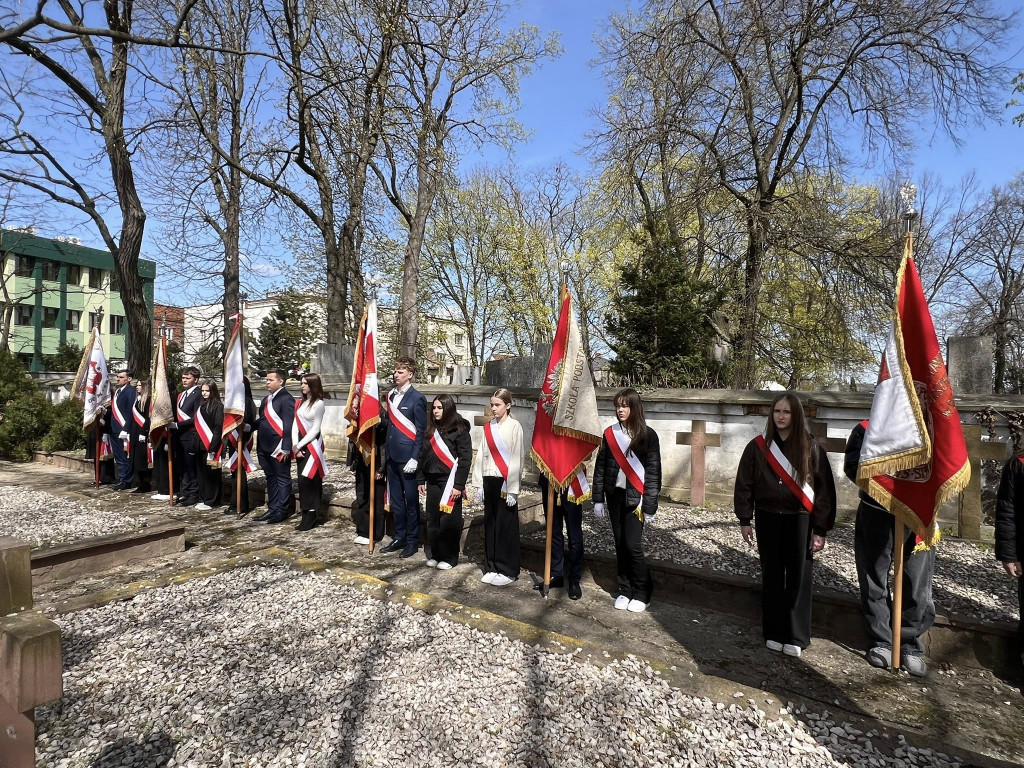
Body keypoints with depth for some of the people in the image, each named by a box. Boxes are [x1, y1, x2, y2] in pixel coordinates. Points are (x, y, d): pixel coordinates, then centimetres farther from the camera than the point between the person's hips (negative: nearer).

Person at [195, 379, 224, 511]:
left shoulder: (218, 406, -10)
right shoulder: (202, 405, 12)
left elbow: (218, 428, -14)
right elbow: (197, 425, 15)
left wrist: (212, 447, -18)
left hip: (211, 445, -7)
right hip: (201, 445, 7)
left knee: (211, 473, 0)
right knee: (202, 473, 12)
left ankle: (211, 501, 8)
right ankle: (203, 499, 22)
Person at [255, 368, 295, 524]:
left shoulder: (286, 399, -13)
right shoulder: (266, 399, 17)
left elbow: (288, 425, -18)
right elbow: (262, 421, 19)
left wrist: (286, 448, -21)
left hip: (279, 448, -9)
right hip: (265, 447, 9)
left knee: (282, 479, 2)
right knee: (270, 478, 16)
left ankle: (282, 511, 9)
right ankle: (272, 509, 26)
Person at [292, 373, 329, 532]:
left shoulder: (319, 403, -9)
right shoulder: (299, 402, 10)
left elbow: (315, 429, -11)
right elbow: (295, 425, 5)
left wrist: (299, 445, -11)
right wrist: (295, 446, -5)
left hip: (312, 445, -6)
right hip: (301, 445, 6)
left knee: (308, 480, -9)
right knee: (304, 480, 8)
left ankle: (311, 515, -2)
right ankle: (308, 515, 13)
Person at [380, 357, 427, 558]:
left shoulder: (416, 399, -9)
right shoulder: (391, 395, 10)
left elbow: (421, 431, -11)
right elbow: (389, 424, 14)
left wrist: (414, 458, -15)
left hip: (407, 457, -7)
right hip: (392, 456, 7)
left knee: (411, 500, 5)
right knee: (396, 500, 15)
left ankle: (412, 541, 16)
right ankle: (399, 537, 27)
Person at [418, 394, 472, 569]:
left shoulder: (459, 429, -9)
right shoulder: (431, 430, 12)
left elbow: (465, 459, -13)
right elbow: (423, 455, 16)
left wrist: (459, 485, -17)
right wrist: (421, 479, 12)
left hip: (450, 481, -6)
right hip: (432, 481, 6)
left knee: (449, 520, 0)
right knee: (433, 519, 10)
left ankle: (450, 557, 13)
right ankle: (435, 554, 24)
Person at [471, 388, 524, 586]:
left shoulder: (514, 427, -9)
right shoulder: (488, 427, 8)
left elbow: (516, 459, -11)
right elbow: (481, 455, 9)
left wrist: (512, 489, -12)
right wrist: (479, 484, 6)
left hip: (505, 482, -5)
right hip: (489, 481, 5)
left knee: (506, 527, 2)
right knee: (490, 525, 11)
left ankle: (508, 570, 14)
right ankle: (491, 567, 23)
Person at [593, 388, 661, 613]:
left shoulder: (648, 435, -6)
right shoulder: (610, 434, 3)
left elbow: (654, 472, -5)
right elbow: (600, 468, 6)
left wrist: (650, 505, -9)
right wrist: (598, 499, 3)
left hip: (635, 497, -4)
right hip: (614, 495, 4)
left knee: (632, 545, -6)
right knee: (620, 545, 9)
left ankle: (642, 593, 13)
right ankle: (625, 590, 23)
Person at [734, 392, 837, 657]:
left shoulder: (810, 448, -4)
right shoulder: (757, 446, -1)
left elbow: (824, 489, -3)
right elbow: (744, 484, 4)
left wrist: (820, 529, -6)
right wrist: (745, 519, 1)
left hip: (799, 520, -1)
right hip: (767, 519, 1)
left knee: (798, 578, 4)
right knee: (772, 577, 9)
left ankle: (796, 637, 16)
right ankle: (774, 632, 21)